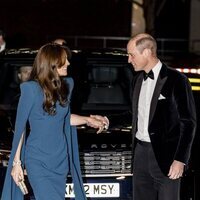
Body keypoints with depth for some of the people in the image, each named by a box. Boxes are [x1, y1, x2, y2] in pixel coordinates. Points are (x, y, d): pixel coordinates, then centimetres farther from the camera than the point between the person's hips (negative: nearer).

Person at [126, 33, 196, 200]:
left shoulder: (176, 80, -10)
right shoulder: (138, 79, 12)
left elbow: (188, 122, -10)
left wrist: (181, 160, -15)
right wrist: (135, 148, 14)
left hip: (165, 155, -7)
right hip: (141, 153, 7)